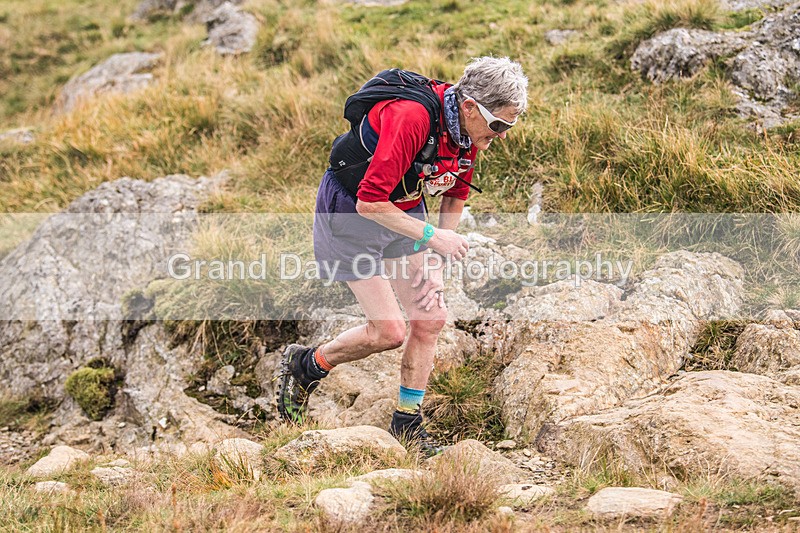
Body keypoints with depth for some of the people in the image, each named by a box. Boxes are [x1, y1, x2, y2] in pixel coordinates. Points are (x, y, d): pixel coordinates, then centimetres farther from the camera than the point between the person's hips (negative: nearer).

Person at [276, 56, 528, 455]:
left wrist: (437, 262, 2)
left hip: (404, 211, 8)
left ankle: (406, 423, 14)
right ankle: (304, 365, 15)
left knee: (431, 317, 0)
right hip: (351, 212, -8)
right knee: (389, 331, -9)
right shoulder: (411, 118, -35)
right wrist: (431, 236, -30)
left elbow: (455, 195, 9)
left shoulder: (468, 127, -9)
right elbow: (369, 202, -34)